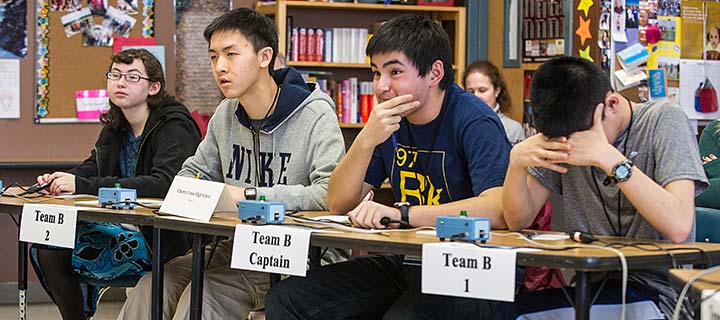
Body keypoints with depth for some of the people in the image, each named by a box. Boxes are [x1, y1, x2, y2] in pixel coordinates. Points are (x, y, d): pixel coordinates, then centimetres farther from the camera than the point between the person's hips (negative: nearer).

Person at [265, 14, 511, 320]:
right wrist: (366, 140, -14)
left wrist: (400, 213, -31)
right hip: (406, 262, 7)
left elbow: (497, 208, -30)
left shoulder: (473, 121, -13)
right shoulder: (391, 122, 7)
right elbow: (339, 204, 3)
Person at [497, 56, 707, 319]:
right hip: (590, 287, 5)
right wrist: (517, 160, -13)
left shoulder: (664, 120, -9)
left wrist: (608, 158, -26)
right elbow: (518, 220, 6)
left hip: (657, 292, -5)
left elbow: (679, 227, -22)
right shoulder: (568, 132, 4)